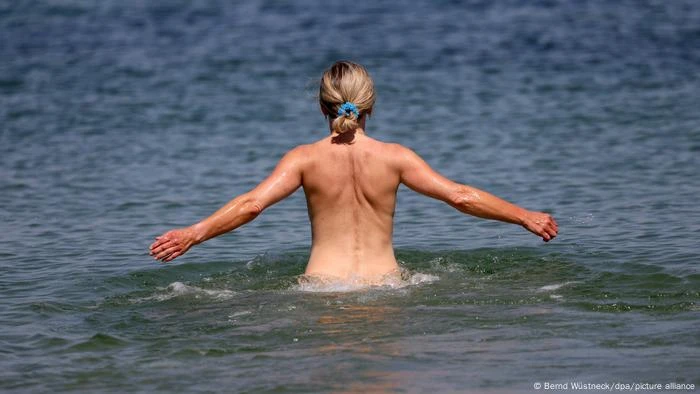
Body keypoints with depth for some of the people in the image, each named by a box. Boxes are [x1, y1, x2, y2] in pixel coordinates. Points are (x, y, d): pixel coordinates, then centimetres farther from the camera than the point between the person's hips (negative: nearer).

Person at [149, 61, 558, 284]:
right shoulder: (394, 157, 3)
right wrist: (526, 217, 12)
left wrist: (193, 234, -4)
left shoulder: (306, 158, 2)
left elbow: (252, 203, -9)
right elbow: (460, 196, 3)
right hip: (383, 281, 0)